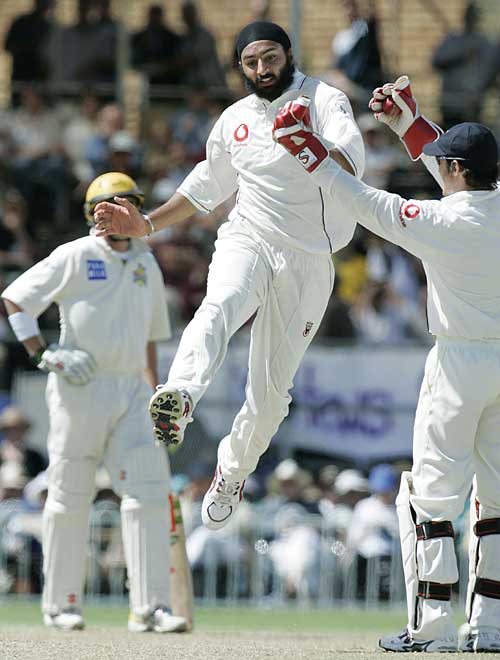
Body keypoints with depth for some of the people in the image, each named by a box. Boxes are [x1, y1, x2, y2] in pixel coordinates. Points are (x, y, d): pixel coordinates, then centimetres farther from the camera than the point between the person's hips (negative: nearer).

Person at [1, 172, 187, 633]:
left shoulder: (147, 266, 15)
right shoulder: (74, 257, -2)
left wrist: (155, 399, 15)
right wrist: (43, 355, -12)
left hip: (131, 393, 4)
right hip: (79, 391, -4)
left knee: (148, 492, -8)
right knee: (69, 497, 1)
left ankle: (149, 608, -11)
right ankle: (60, 604, 13)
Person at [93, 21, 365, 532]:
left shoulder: (323, 100, -3)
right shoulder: (235, 120, 13)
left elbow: (351, 163, -22)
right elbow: (207, 185, 28)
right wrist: (147, 224, 18)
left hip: (307, 262, -2)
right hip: (247, 240, 2)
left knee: (271, 389, 2)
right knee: (218, 308, -35)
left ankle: (232, 471, 29)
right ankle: (179, 399, -62)